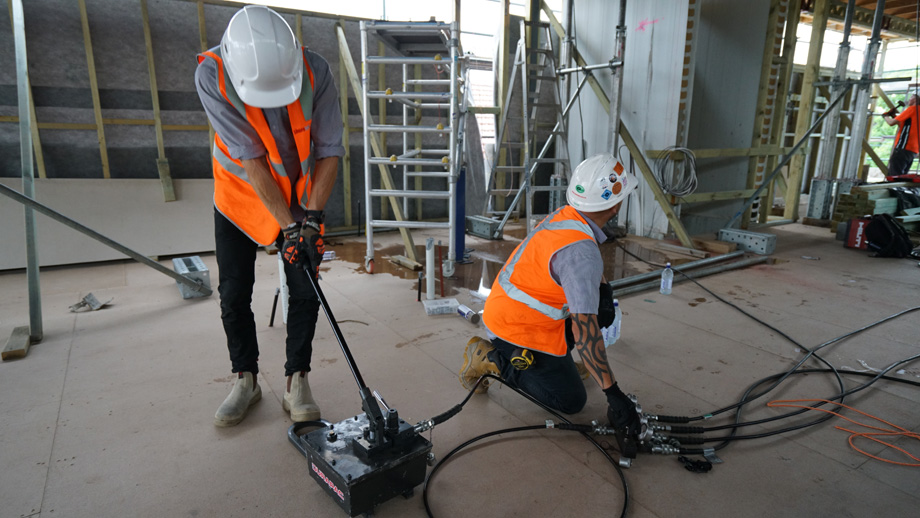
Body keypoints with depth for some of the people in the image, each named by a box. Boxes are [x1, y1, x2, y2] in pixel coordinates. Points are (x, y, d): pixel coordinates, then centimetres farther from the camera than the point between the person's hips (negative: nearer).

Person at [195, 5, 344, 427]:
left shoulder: (315, 71, -25)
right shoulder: (211, 76, -27)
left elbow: (330, 150, -18)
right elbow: (250, 158, -27)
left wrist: (311, 215, -24)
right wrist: (288, 225, -27)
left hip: (298, 193, 0)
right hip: (241, 193, 0)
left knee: (305, 290, -3)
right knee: (234, 294, 3)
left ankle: (296, 381, 13)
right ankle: (246, 380, 22)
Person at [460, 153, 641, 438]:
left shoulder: (564, 215, -2)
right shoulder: (581, 251, -30)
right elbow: (584, 330, -33)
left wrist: (604, 289, 6)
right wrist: (614, 394, -28)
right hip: (517, 330, -9)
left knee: (602, 306, 9)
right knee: (572, 401, 3)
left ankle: (558, 360, 14)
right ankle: (493, 359, 0)